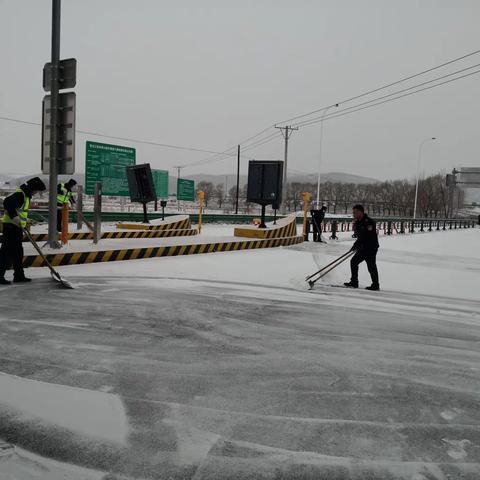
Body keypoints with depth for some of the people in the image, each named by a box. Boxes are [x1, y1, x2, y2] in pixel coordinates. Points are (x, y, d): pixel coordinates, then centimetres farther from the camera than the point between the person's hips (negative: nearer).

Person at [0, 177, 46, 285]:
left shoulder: (26, 195, 16)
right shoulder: (20, 194, -16)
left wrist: (26, 221, 19)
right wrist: (14, 217, -28)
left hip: (17, 227, 10)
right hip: (10, 226, -10)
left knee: (18, 252, 14)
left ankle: (19, 275, 22)